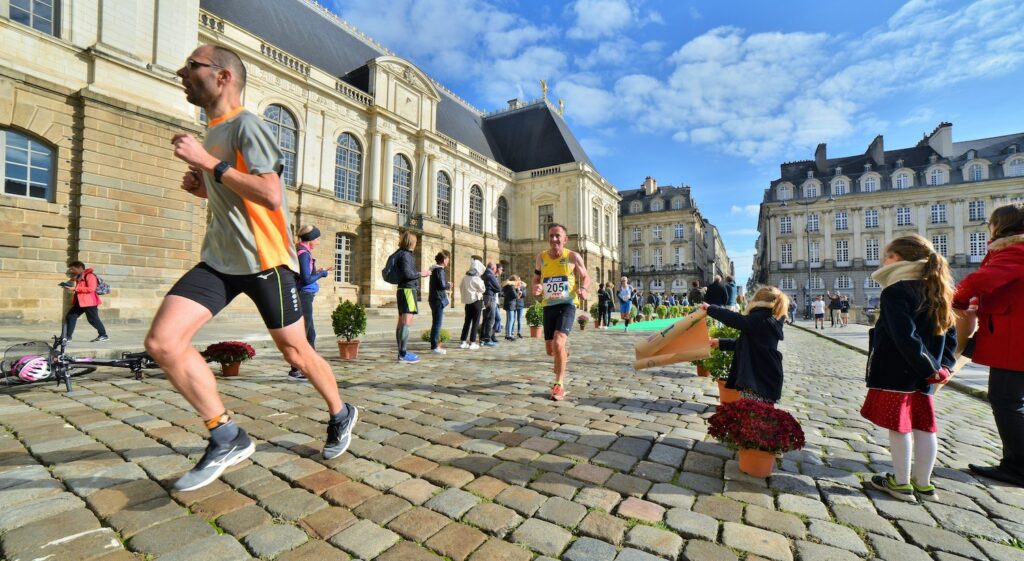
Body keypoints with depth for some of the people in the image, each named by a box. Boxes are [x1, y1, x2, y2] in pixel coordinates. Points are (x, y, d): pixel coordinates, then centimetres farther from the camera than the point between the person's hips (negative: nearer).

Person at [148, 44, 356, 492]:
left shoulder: (246, 125, -8)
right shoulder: (213, 133, 19)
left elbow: (272, 195, -22)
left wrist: (208, 163, -18)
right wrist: (202, 188, 10)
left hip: (264, 259, -8)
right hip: (220, 259, 8)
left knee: (296, 353, 3)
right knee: (162, 342, -8)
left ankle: (341, 415, 29)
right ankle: (227, 438, 5)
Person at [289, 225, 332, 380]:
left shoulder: (301, 252, 14)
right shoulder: (304, 253, -14)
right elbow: (307, 279, -18)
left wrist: (317, 272, 11)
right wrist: (322, 273, -4)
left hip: (303, 297, 10)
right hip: (304, 296, -10)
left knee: (310, 334, 15)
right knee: (302, 335, -2)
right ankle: (295, 370, 6)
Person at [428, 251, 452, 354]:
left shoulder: (434, 270, 17)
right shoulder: (439, 270, -13)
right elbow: (442, 285, -20)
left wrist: (446, 285, 11)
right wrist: (449, 285, -1)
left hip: (434, 299, 10)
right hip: (438, 299, -10)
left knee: (436, 323, 15)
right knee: (437, 324, -7)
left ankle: (435, 345, 22)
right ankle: (434, 347, -4)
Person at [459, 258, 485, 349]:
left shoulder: (465, 277, 3)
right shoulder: (477, 278, -15)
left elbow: (460, 287, 9)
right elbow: (483, 289, -7)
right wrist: (482, 282, 9)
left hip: (467, 302, 6)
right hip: (476, 301, -6)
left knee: (467, 322, 12)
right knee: (475, 322, 0)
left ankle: (463, 342, 14)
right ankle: (472, 343, 1)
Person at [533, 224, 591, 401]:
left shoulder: (573, 257, -5)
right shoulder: (541, 257, 3)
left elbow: (586, 277, 7)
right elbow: (536, 279, 15)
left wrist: (583, 289, -16)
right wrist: (536, 288, -10)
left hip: (567, 304, -4)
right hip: (548, 306, 4)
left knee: (558, 343, -22)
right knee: (550, 350, 12)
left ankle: (559, 385, -4)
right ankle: (563, 356, 50)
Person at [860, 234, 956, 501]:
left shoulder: (896, 291, -15)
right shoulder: (936, 290, 11)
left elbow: (905, 337, -23)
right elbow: (950, 334, 12)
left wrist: (930, 368, -14)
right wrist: (943, 366, 7)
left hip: (894, 374, -8)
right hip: (923, 377, 8)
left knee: (898, 427, 3)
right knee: (923, 427, 14)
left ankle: (901, 483, 14)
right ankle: (923, 483, 24)